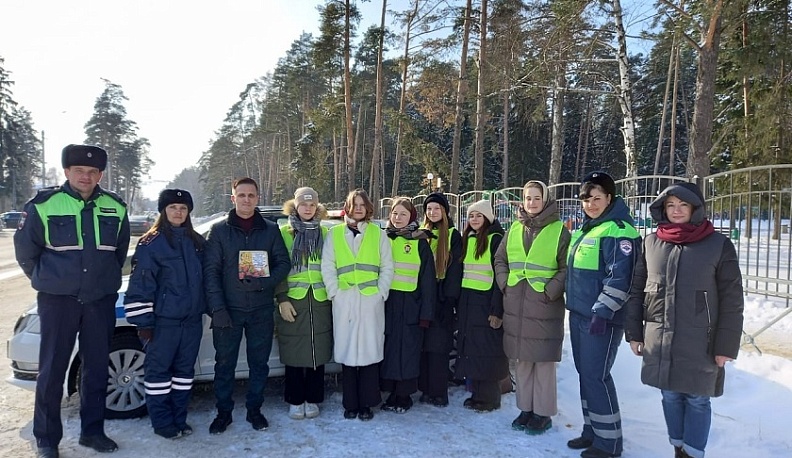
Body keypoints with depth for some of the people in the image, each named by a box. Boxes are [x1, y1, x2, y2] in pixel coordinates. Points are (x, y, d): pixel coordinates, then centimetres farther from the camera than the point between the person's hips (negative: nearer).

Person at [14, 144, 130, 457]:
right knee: (52, 370, 4)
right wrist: (46, 279, 11)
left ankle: (92, 430, 24)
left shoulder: (115, 208, 2)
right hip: (57, 301, -3)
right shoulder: (44, 205, -7)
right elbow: (25, 250, 4)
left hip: (101, 301, 3)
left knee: (97, 368, 10)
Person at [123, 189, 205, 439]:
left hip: (192, 319, 6)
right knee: (159, 369, 4)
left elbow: (205, 278, 16)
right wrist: (144, 322, -13)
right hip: (163, 320, -5)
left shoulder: (197, 242, 10)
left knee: (184, 369, 12)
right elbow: (140, 285, -11)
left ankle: (179, 419, 24)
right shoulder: (151, 243, -8)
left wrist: (210, 309, 11)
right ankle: (162, 422, 15)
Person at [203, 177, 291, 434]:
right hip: (229, 309, -1)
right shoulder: (219, 230, 2)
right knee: (224, 364, 7)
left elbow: (283, 263, 4)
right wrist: (218, 307, -13)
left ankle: (254, 410, 26)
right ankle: (224, 412, 23)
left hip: (261, 310, 1)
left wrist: (264, 282, -16)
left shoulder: (270, 230, 5)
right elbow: (210, 270, -3)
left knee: (259, 363, 10)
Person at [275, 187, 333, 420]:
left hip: (320, 301, 2)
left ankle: (312, 399, 20)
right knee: (294, 353, 4)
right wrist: (282, 299, -8)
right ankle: (295, 401, 19)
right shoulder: (284, 232, 3)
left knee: (318, 352, 6)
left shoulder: (324, 233, 10)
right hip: (292, 300, -2)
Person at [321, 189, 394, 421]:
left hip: (371, 300, 0)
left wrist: (381, 292, -3)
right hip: (344, 301, 1)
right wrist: (334, 292, -3)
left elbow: (387, 267, 6)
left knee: (370, 350, 0)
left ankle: (366, 403, 11)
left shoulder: (378, 234, 8)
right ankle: (350, 404, 15)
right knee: (347, 350, 3)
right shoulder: (334, 233, 9)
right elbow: (327, 267, 6)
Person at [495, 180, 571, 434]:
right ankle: (525, 408, 25)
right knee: (521, 359, 12)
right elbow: (500, 259, 17)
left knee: (544, 361, 3)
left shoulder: (559, 230, -3)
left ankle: (543, 412, 16)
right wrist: (505, 284, 5)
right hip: (516, 306, 4)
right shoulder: (515, 229, 10)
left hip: (544, 306, -4)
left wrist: (550, 291, -13)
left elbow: (567, 268, -5)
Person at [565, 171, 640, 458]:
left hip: (602, 317, -9)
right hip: (579, 314, 9)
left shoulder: (619, 230, -14)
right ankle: (592, 430, 27)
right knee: (585, 373, 14)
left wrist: (603, 311, -22)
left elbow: (620, 277, -21)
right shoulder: (585, 229, 15)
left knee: (596, 376, -3)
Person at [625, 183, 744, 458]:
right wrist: (634, 332, 6)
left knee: (697, 399, 6)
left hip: (700, 343, -3)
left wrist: (726, 345, -6)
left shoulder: (719, 245, -4)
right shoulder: (651, 243, 4)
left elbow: (732, 300, -4)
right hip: (659, 341, 3)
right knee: (670, 397, 13)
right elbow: (636, 291, 8)